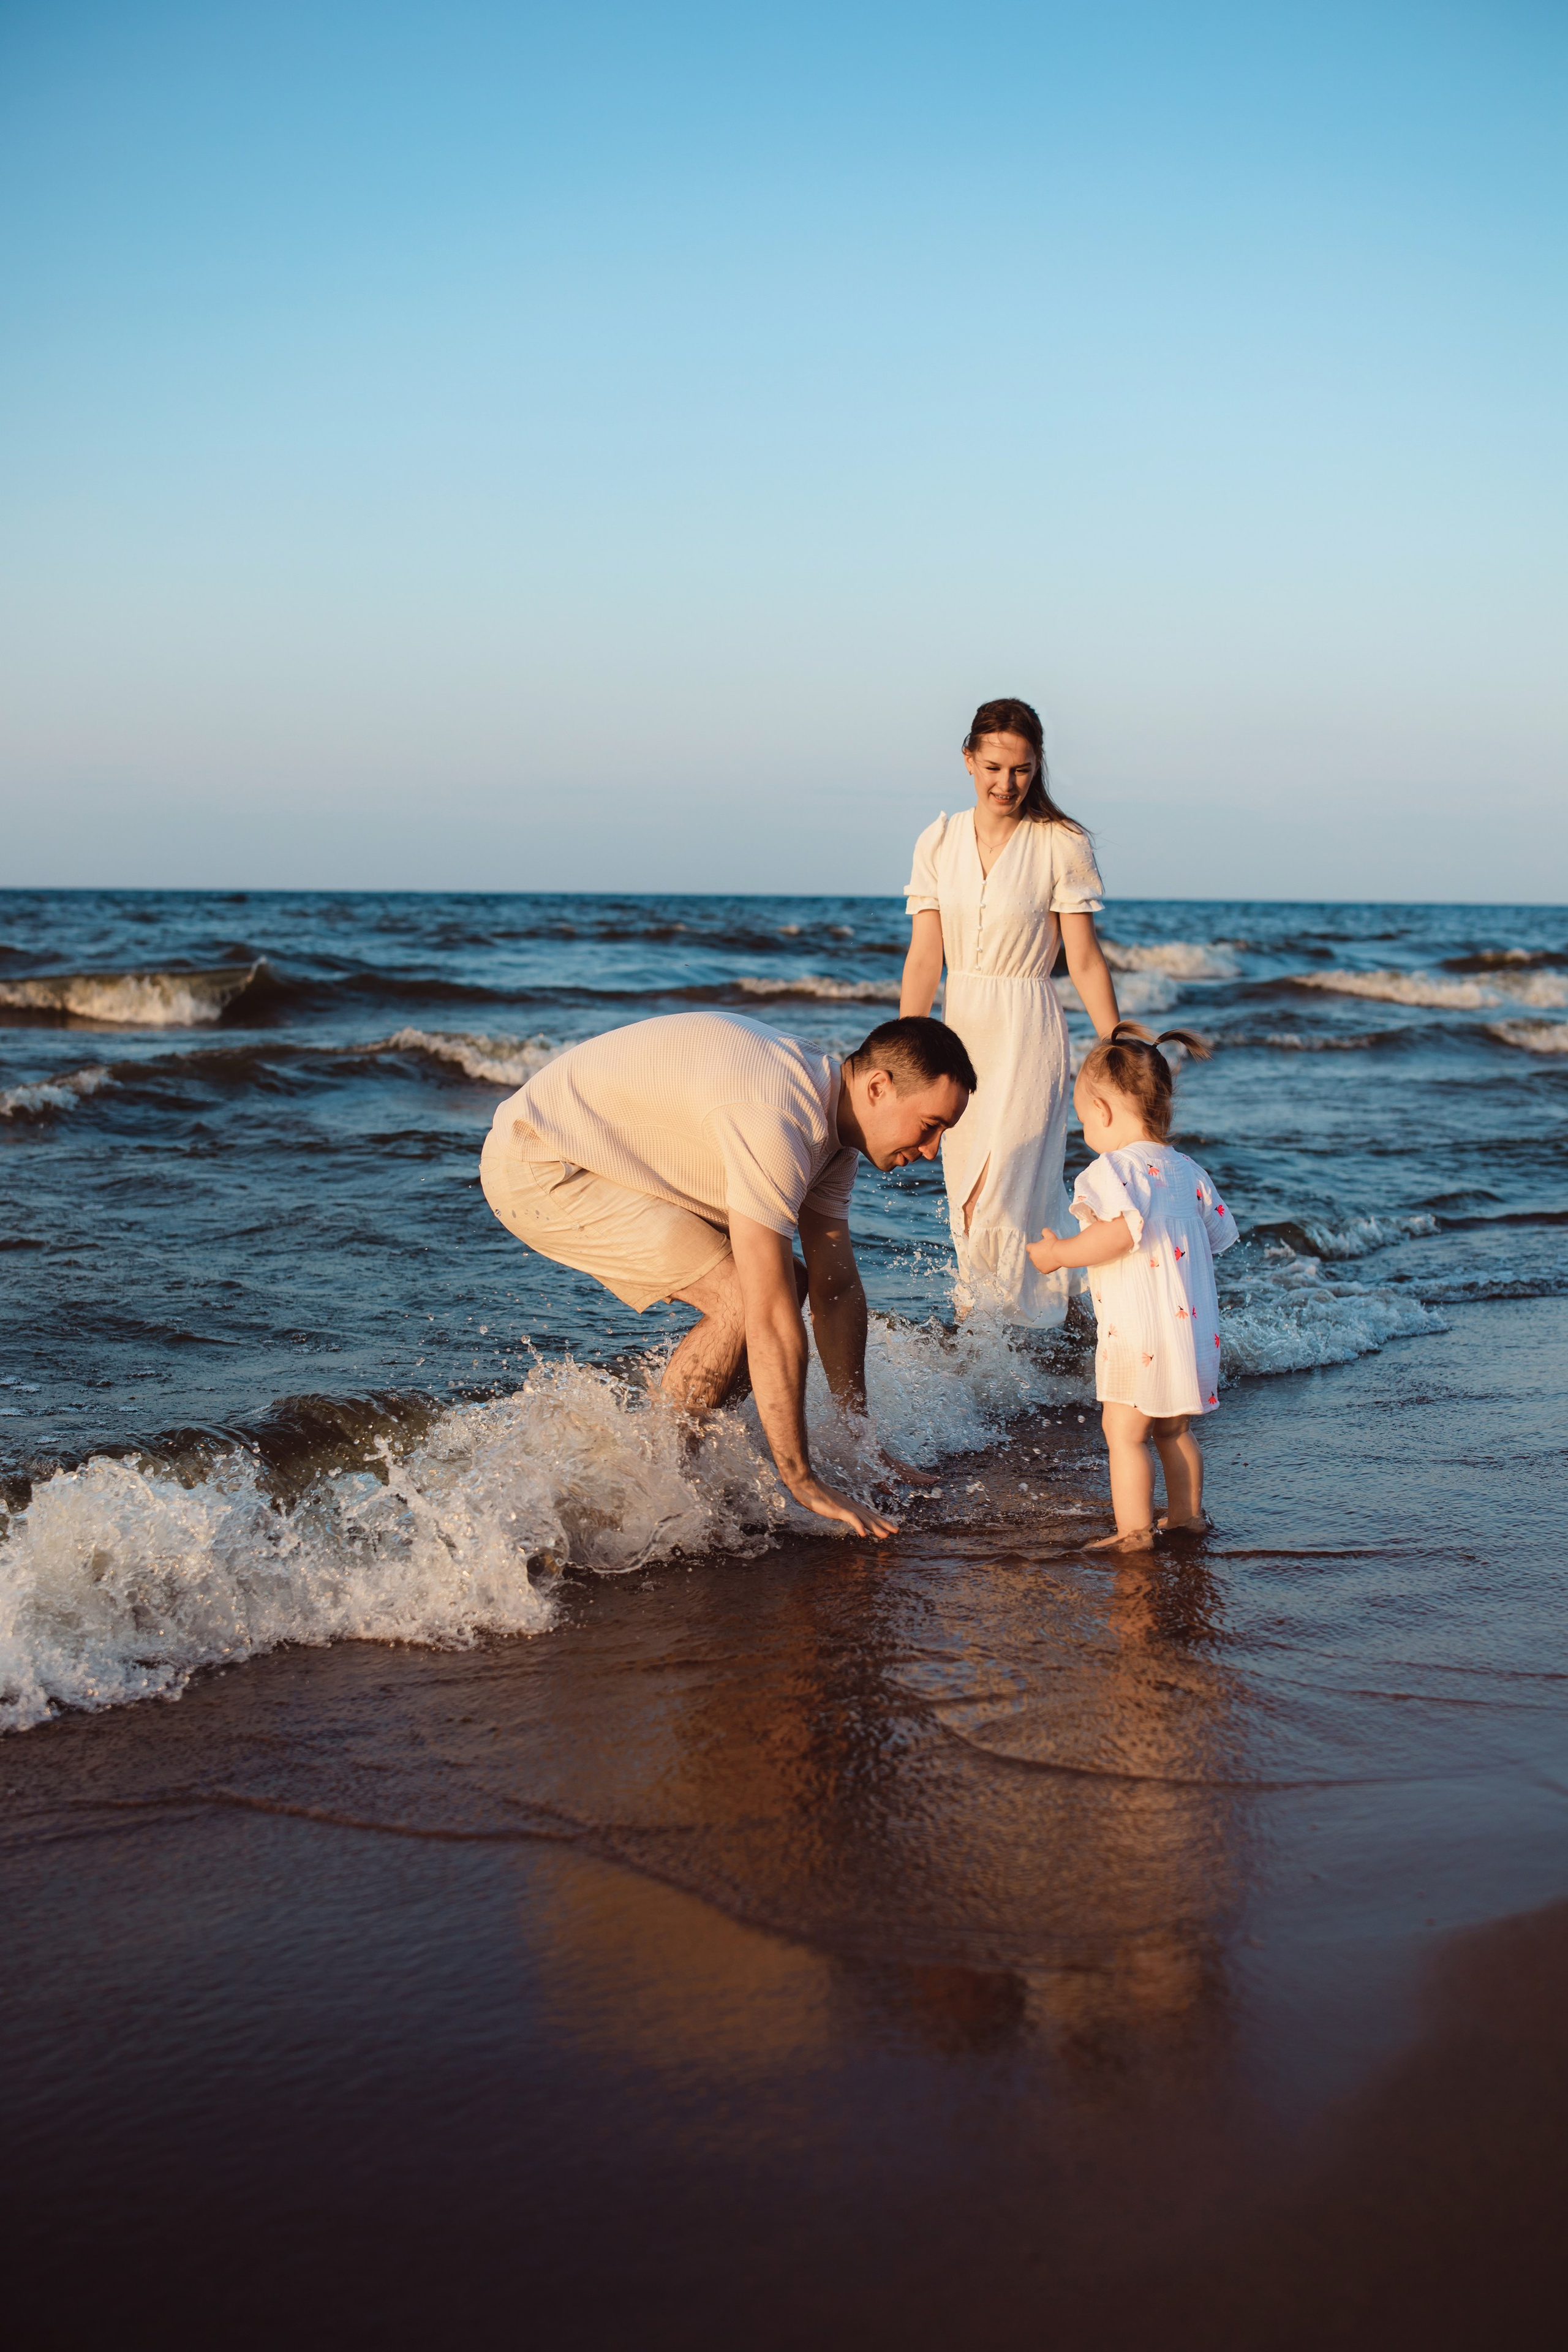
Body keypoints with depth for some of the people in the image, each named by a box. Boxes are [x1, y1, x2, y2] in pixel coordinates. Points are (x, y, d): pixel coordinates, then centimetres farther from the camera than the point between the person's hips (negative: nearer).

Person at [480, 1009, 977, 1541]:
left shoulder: (831, 1119, 0)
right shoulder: (776, 1120, -30)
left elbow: (836, 1290, 6)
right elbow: (769, 1318, -30)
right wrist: (801, 1481, -25)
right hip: (536, 1164, -10)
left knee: (778, 1282, 5)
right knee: (745, 1299, -18)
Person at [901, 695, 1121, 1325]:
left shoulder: (1061, 846, -8)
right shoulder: (938, 842, 3)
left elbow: (1085, 962, -5)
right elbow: (924, 957, 2)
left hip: (1027, 1035, -4)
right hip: (960, 1031, 5)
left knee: (1001, 1203, -9)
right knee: (966, 1204, 10)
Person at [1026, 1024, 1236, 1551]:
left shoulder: (1114, 1168, -13)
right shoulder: (1187, 1171, 12)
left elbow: (1120, 1232, -29)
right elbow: (1215, 1238, 18)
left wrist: (1058, 1253, -17)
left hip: (1141, 1332, -8)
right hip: (1194, 1326, 8)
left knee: (1124, 1431, -1)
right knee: (1172, 1429, 21)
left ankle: (1134, 1530, -2)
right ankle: (1187, 1513, 30)